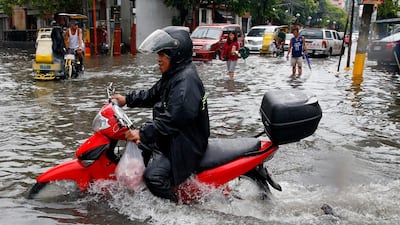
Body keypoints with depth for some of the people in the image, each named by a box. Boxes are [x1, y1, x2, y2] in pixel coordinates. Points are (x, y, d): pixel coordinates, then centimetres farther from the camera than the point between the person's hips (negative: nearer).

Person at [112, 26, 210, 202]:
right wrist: (127, 99, 14)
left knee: (154, 176, -25)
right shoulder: (173, 75, 10)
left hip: (186, 144, -11)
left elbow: (172, 119, -31)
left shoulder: (186, 82, -24)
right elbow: (152, 95, 23)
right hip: (172, 137, 11)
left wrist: (143, 133, -30)